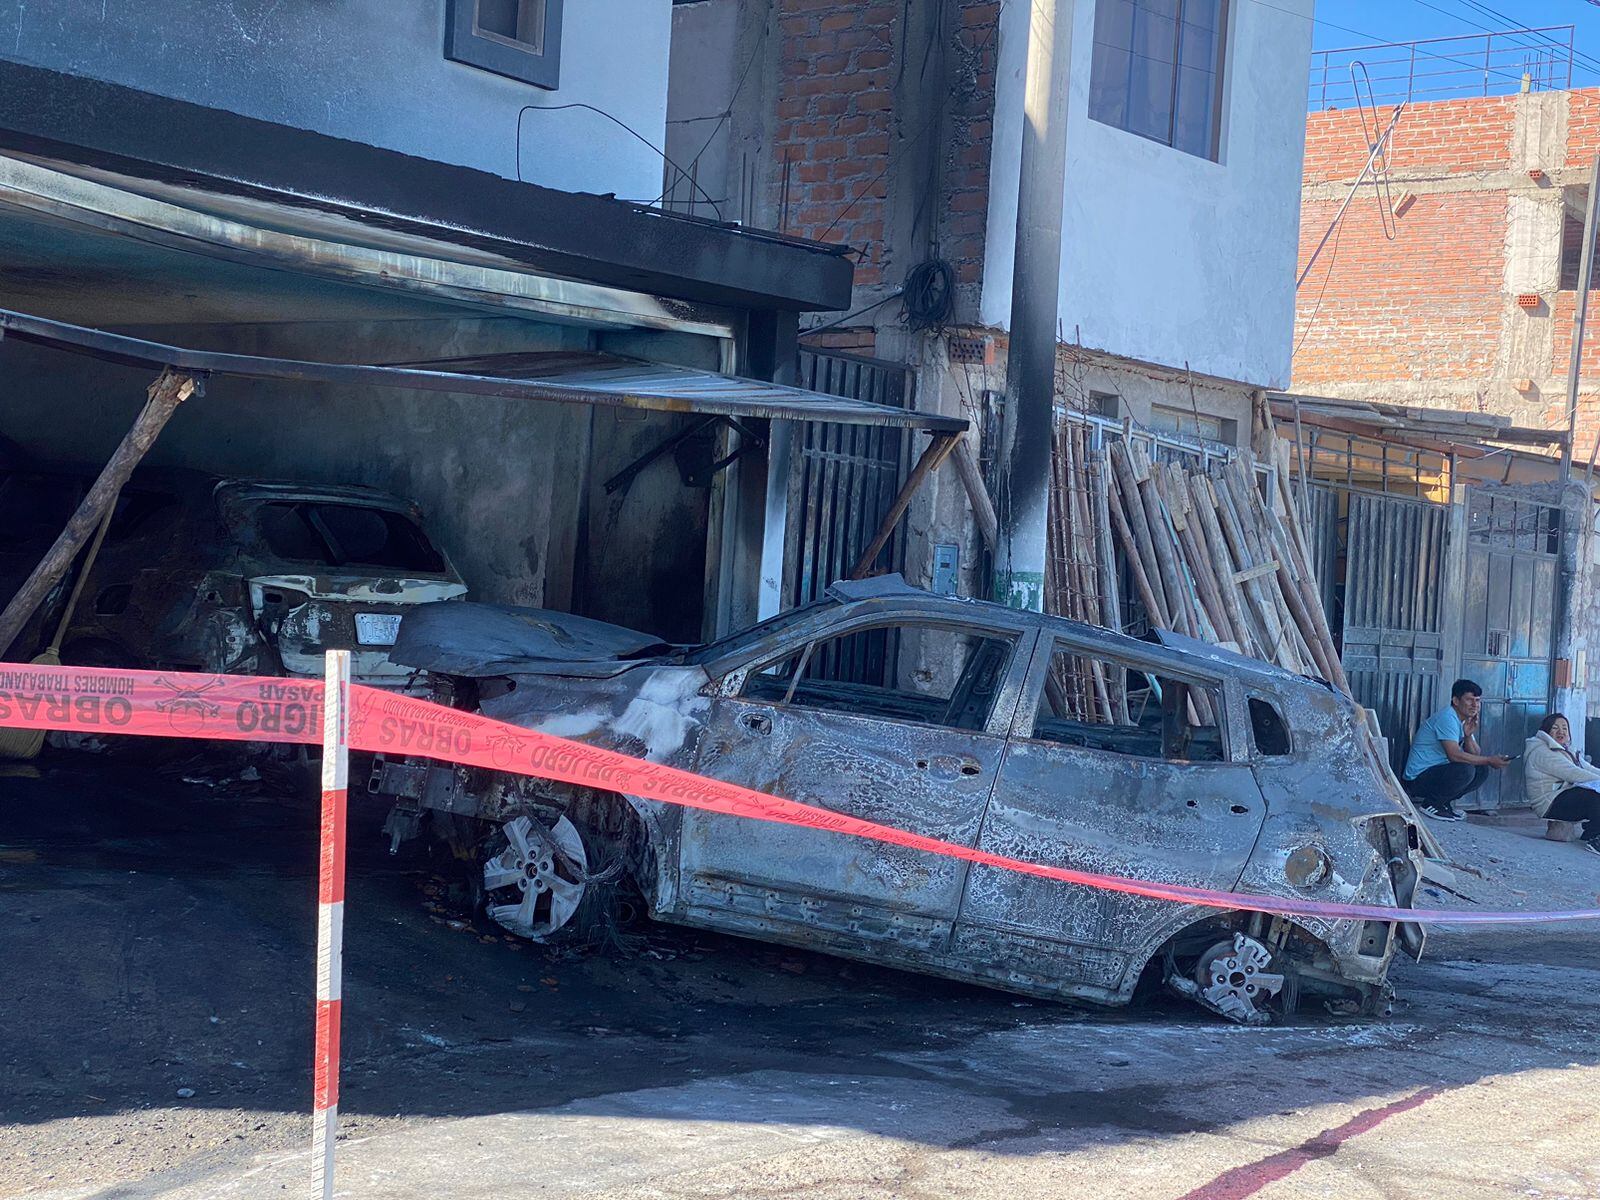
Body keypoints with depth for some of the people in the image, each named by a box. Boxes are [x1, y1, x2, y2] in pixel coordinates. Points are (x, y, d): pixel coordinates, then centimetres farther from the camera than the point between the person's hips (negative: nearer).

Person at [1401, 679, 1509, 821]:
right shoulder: (1447, 717, -18)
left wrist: (1468, 736, -13)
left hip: (1437, 772, 10)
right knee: (1465, 770, -29)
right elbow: (1454, 755, -27)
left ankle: (1443, 802, 8)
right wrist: (1489, 760, -23)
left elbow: (1475, 755, 6)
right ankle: (1430, 804, -10)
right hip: (1418, 778, -10)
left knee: (1482, 770, 3)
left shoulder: (1466, 722, 12)